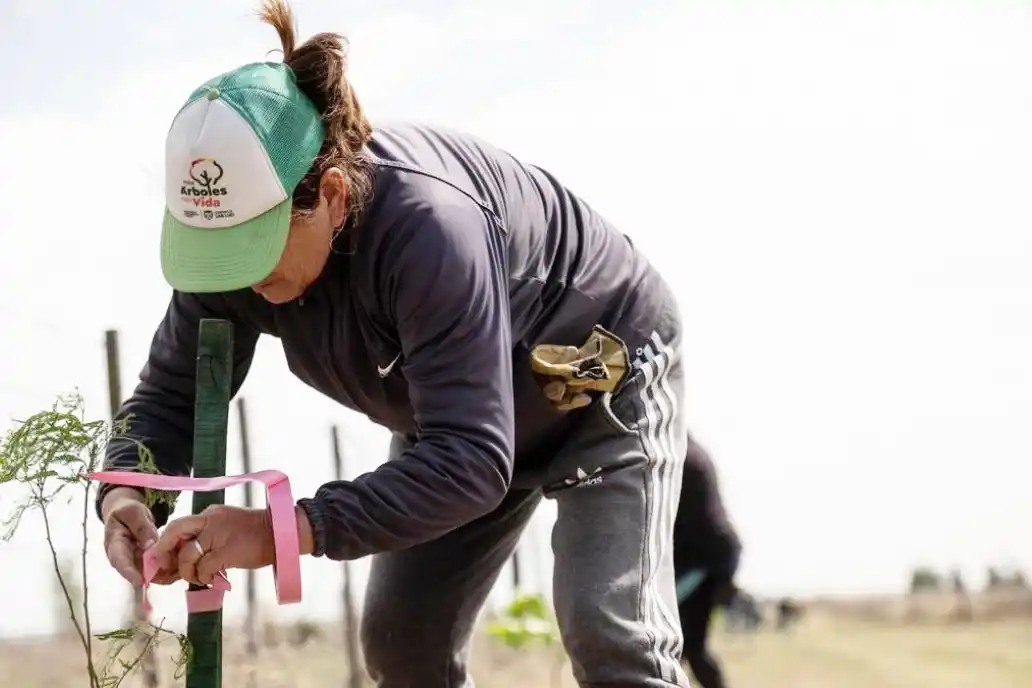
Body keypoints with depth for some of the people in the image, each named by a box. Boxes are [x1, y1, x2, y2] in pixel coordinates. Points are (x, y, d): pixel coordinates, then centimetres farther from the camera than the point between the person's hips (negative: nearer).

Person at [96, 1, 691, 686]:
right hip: (467, 407, 7)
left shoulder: (430, 228, -43)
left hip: (608, 367, -7)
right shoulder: (235, 232, -22)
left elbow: (471, 462, -46)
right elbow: (171, 391, -11)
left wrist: (289, 529, -54)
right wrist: (125, 494, -34)